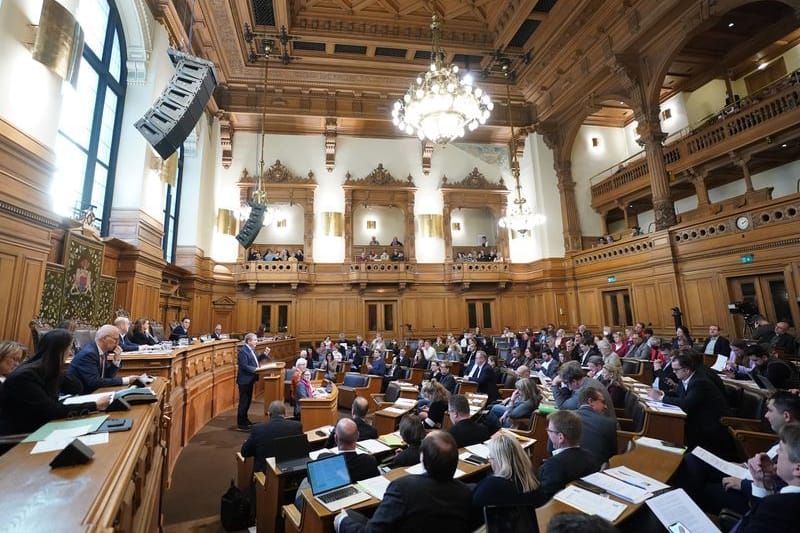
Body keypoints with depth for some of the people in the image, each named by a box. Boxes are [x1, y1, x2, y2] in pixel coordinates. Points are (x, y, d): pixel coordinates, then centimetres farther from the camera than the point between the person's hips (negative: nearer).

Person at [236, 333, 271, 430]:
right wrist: (255, 369, -29)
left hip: (250, 379, 9)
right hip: (244, 380, -9)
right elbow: (244, 366, -25)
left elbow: (256, 360, 14)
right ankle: (241, 424, 10)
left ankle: (245, 419, 32)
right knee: (243, 401, 0)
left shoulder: (251, 349, 8)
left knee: (248, 400, 18)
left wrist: (265, 354, 5)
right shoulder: (242, 351, -20)